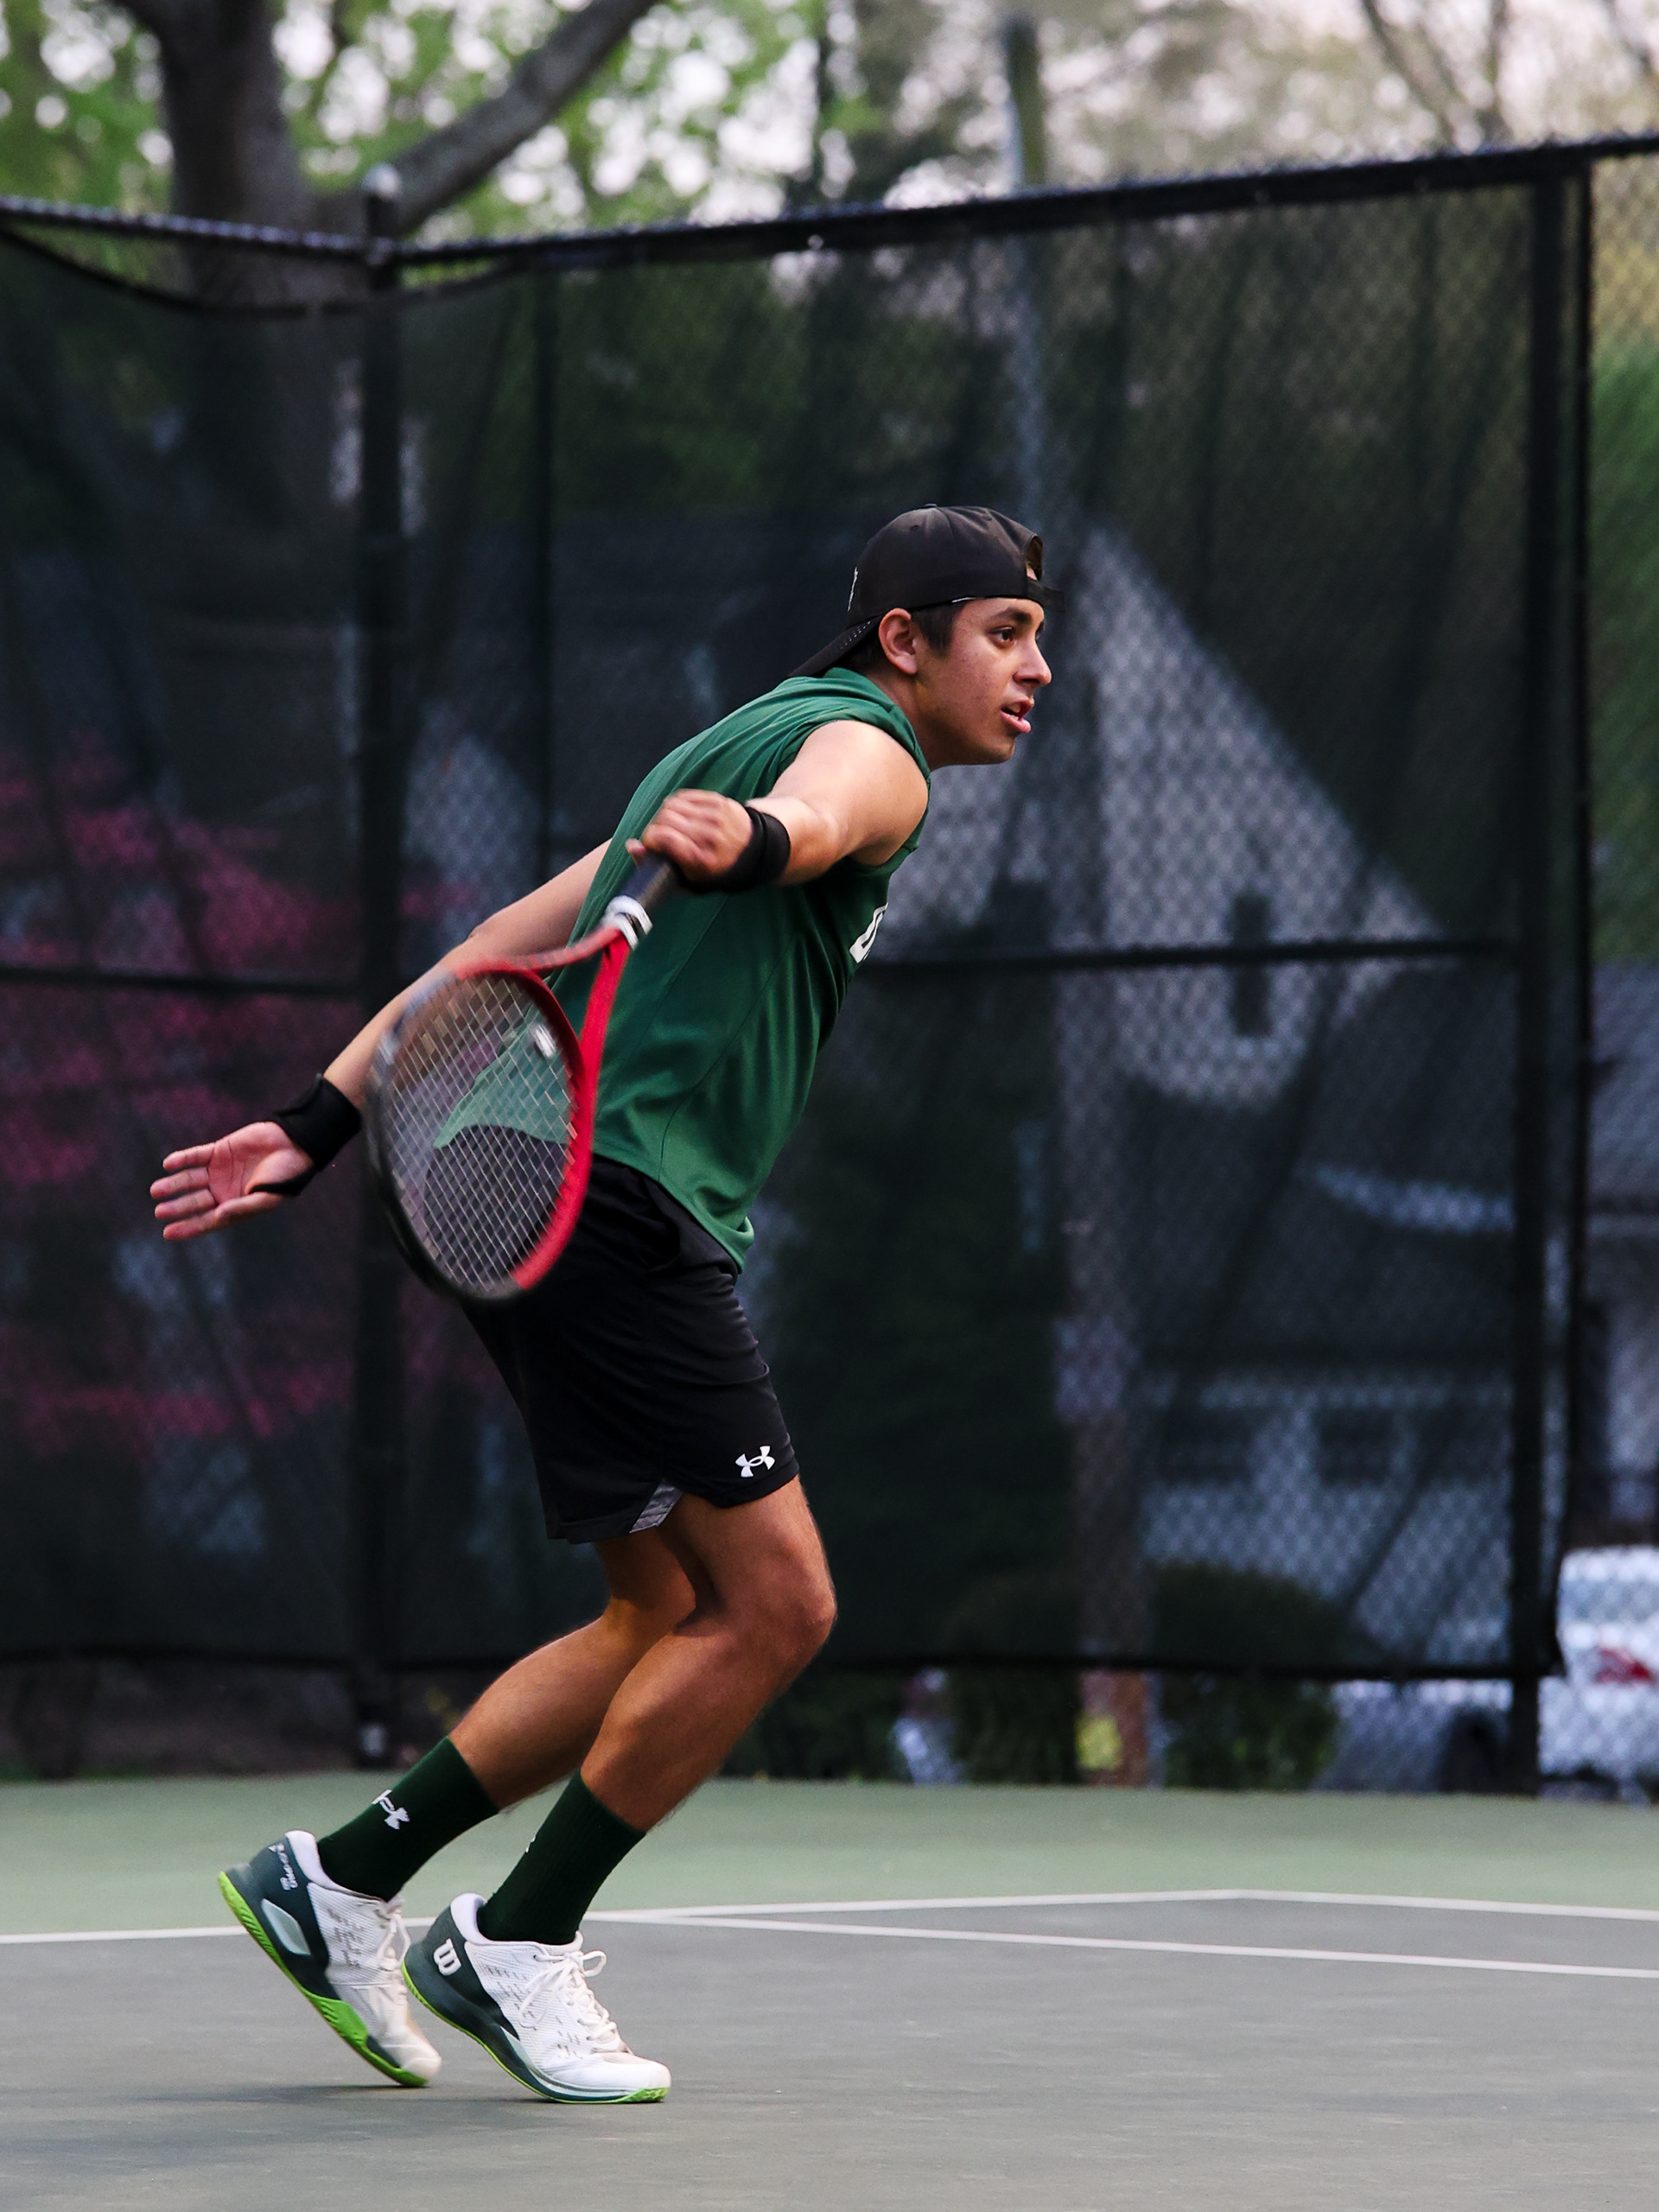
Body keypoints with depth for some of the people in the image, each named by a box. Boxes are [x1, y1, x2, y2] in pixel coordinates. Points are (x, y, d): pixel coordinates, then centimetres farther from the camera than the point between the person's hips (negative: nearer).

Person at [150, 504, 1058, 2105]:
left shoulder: (731, 744, 28)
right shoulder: (874, 747, -1)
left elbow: (497, 946, 25)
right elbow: (812, 813, -29)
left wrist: (321, 1126, 22)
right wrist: (746, 837, -53)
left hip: (529, 1197, 10)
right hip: (614, 1201, -10)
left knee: (672, 1620, 12)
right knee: (774, 1602, -9)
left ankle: (342, 1879, 13)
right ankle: (517, 1945, -2)